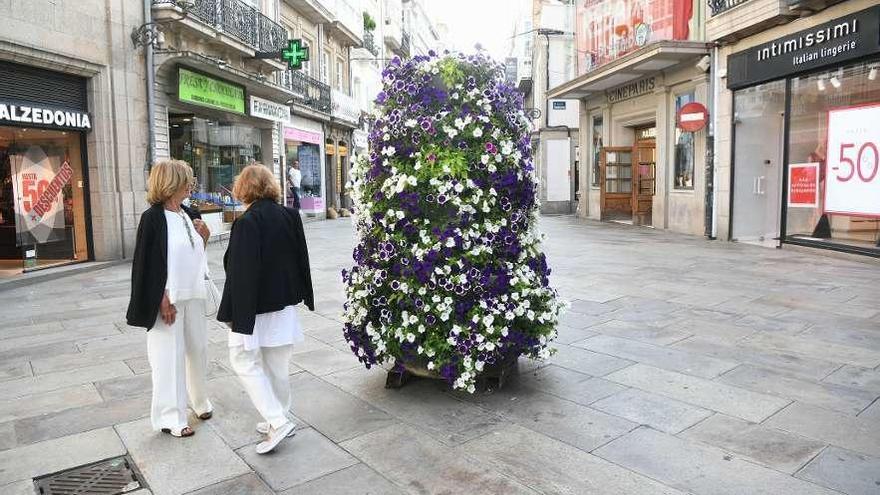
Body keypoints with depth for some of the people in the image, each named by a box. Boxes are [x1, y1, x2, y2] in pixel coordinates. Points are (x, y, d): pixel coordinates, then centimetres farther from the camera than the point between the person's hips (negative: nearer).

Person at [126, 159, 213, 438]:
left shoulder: (186, 215, 9)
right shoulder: (153, 217, -12)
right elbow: (148, 263, -14)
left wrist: (202, 238, -2)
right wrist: (163, 300, -17)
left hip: (193, 297, 7)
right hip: (170, 299, -7)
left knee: (197, 349, 14)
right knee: (169, 355, 1)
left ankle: (199, 400, 32)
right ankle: (170, 418, 13)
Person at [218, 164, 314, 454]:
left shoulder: (246, 224, -19)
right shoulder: (290, 217, 0)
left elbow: (240, 274, -19)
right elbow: (302, 259, 9)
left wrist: (232, 314, -11)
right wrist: (304, 296, 20)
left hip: (255, 307, -6)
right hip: (284, 304, 7)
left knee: (244, 362, 8)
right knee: (278, 365, 16)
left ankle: (278, 421, 1)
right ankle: (278, 419, 28)